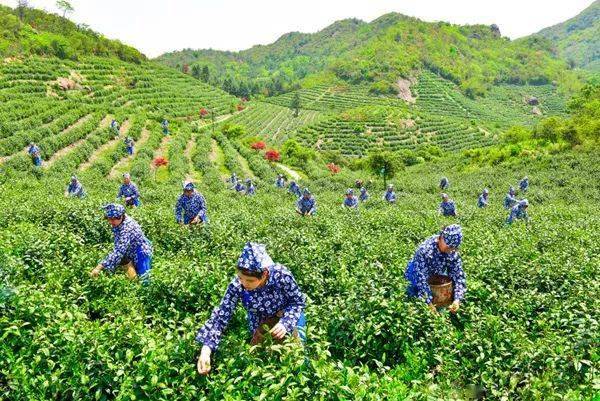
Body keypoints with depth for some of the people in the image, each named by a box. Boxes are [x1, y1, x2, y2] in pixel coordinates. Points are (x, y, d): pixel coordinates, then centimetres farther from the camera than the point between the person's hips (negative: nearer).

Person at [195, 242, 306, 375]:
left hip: (288, 316, -1)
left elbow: (298, 301, -20)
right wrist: (206, 349, -37)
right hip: (261, 323, 1)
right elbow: (221, 316, -26)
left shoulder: (281, 274, -36)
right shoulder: (236, 286, -32)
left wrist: (286, 323, -37)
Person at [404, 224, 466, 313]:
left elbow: (459, 276, -19)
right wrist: (429, 303, -44)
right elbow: (421, 277, -40)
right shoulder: (425, 250, -39)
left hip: (437, 277, 5)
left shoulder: (453, 253, -21)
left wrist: (457, 299, -34)